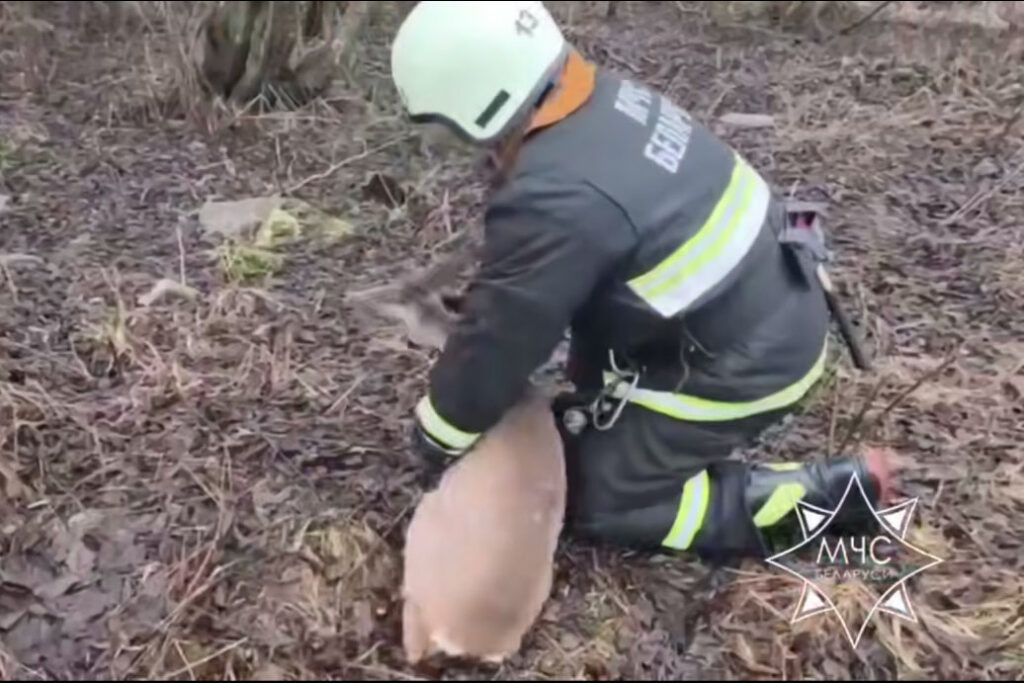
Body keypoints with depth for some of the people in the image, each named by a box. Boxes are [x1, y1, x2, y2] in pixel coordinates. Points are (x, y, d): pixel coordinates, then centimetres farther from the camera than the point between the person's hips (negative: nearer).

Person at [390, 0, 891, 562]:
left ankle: (824, 494, 0)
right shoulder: (608, 98, -2)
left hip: (743, 367, -9)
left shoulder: (554, 202, -29)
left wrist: (434, 437, 0)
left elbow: (498, 342, -17)